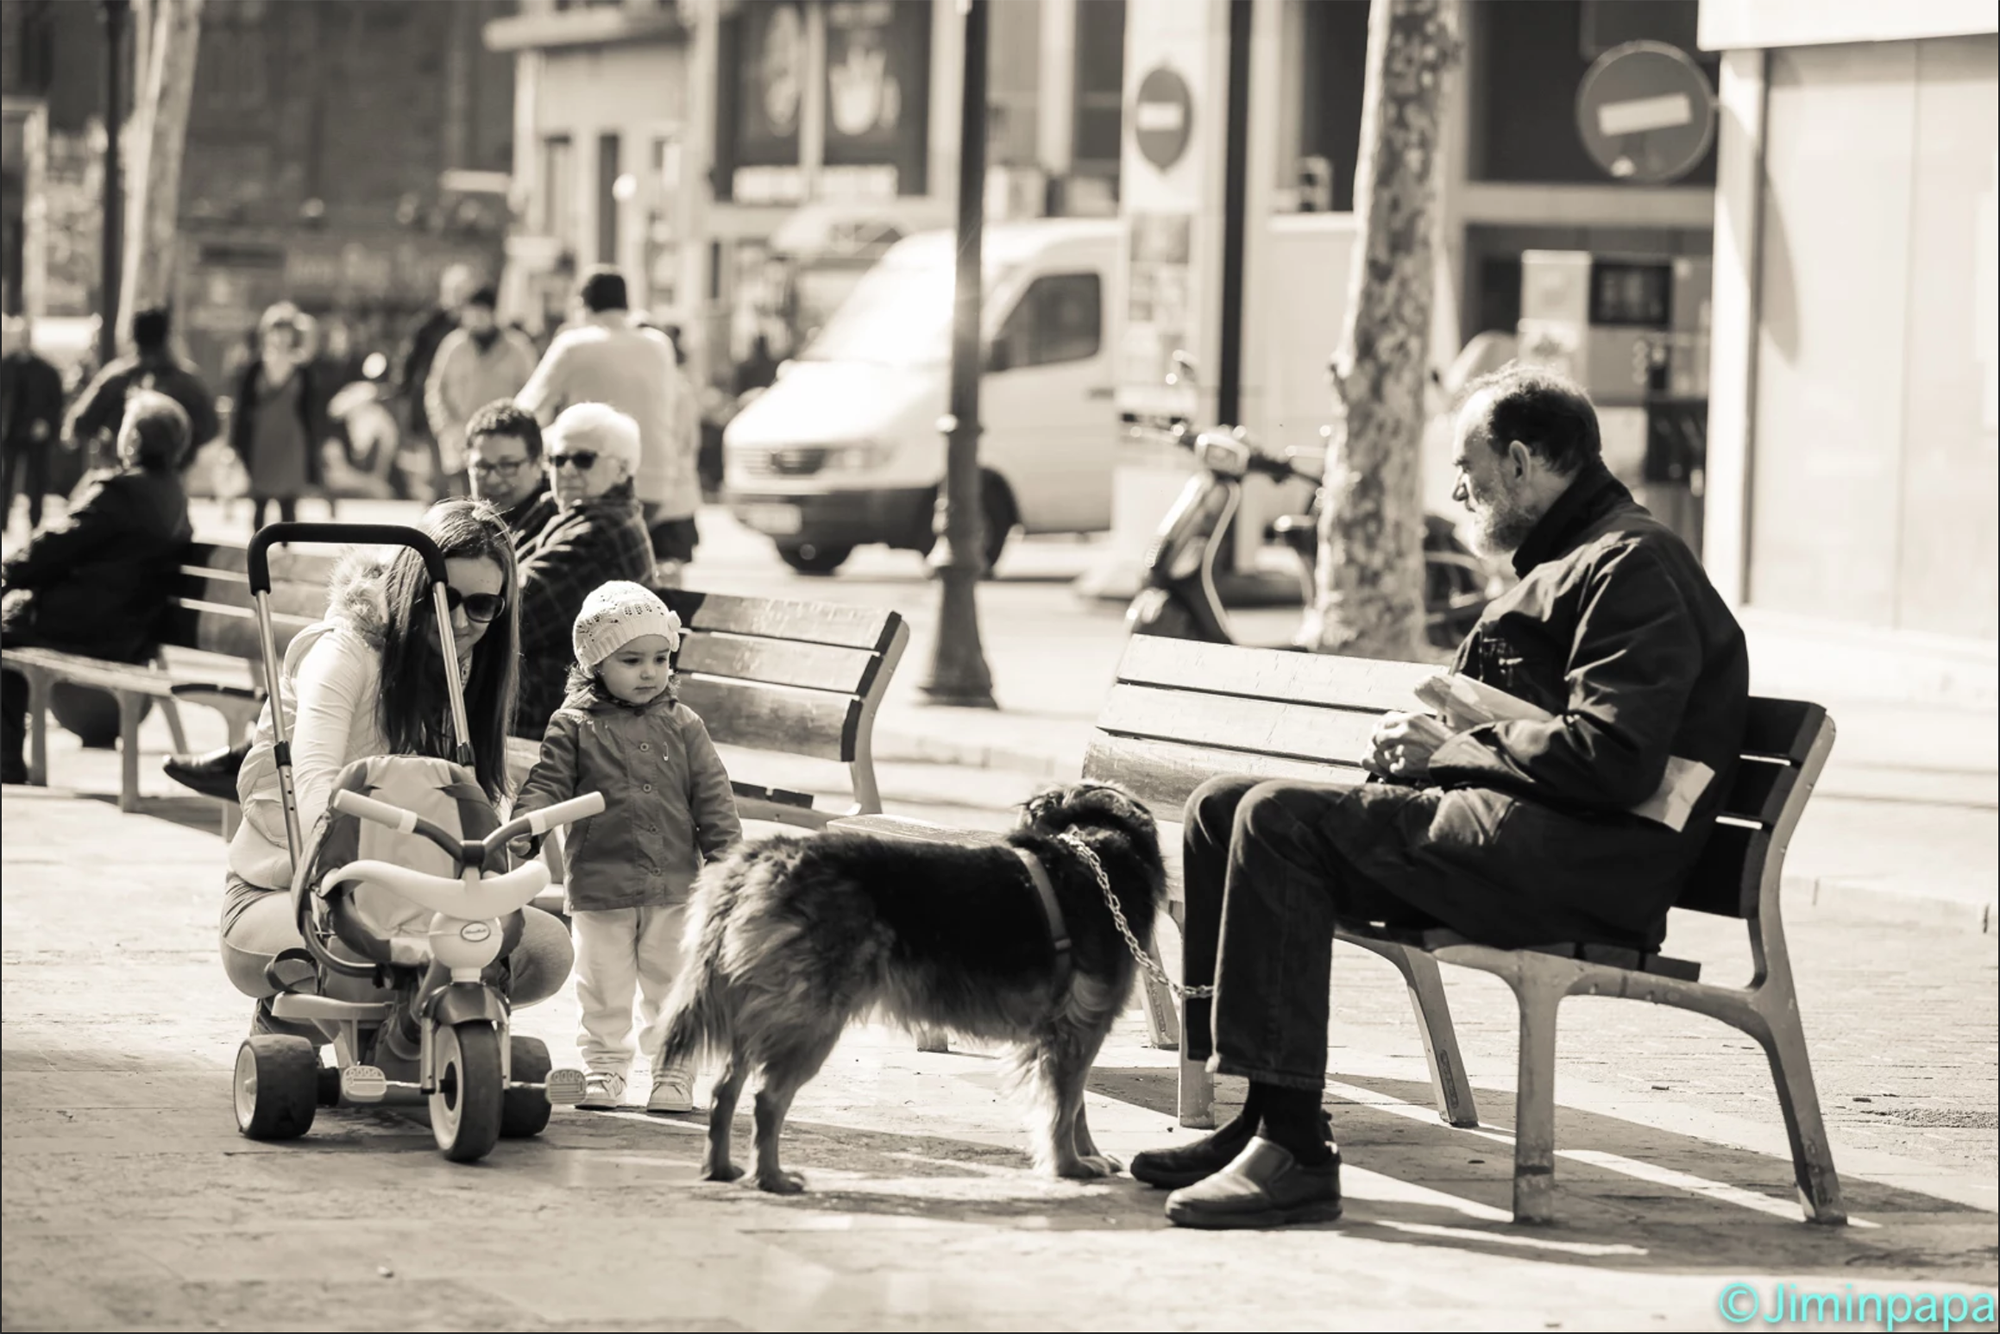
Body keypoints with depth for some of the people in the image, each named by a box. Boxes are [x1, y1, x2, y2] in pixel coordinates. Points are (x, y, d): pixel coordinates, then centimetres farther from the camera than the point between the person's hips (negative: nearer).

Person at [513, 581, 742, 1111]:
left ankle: (674, 1072, 14)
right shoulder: (575, 726, -1)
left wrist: (729, 862, 2)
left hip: (674, 887, 1)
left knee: (673, 988, 6)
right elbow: (546, 784, -3)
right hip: (600, 885, -1)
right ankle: (603, 1068, 17)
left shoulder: (683, 727, 4)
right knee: (603, 991, 6)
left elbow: (712, 799, 7)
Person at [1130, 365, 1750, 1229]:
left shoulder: (1632, 565, -9)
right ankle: (1254, 1115, 0)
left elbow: (1611, 760, -21)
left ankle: (1292, 1153, -28)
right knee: (1222, 807, 5)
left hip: (1588, 866, -11)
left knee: (1280, 820, -24)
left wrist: (1451, 749, -11)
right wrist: (1425, 738, 8)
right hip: (1519, 836, 11)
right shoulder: (1565, 560, 26)